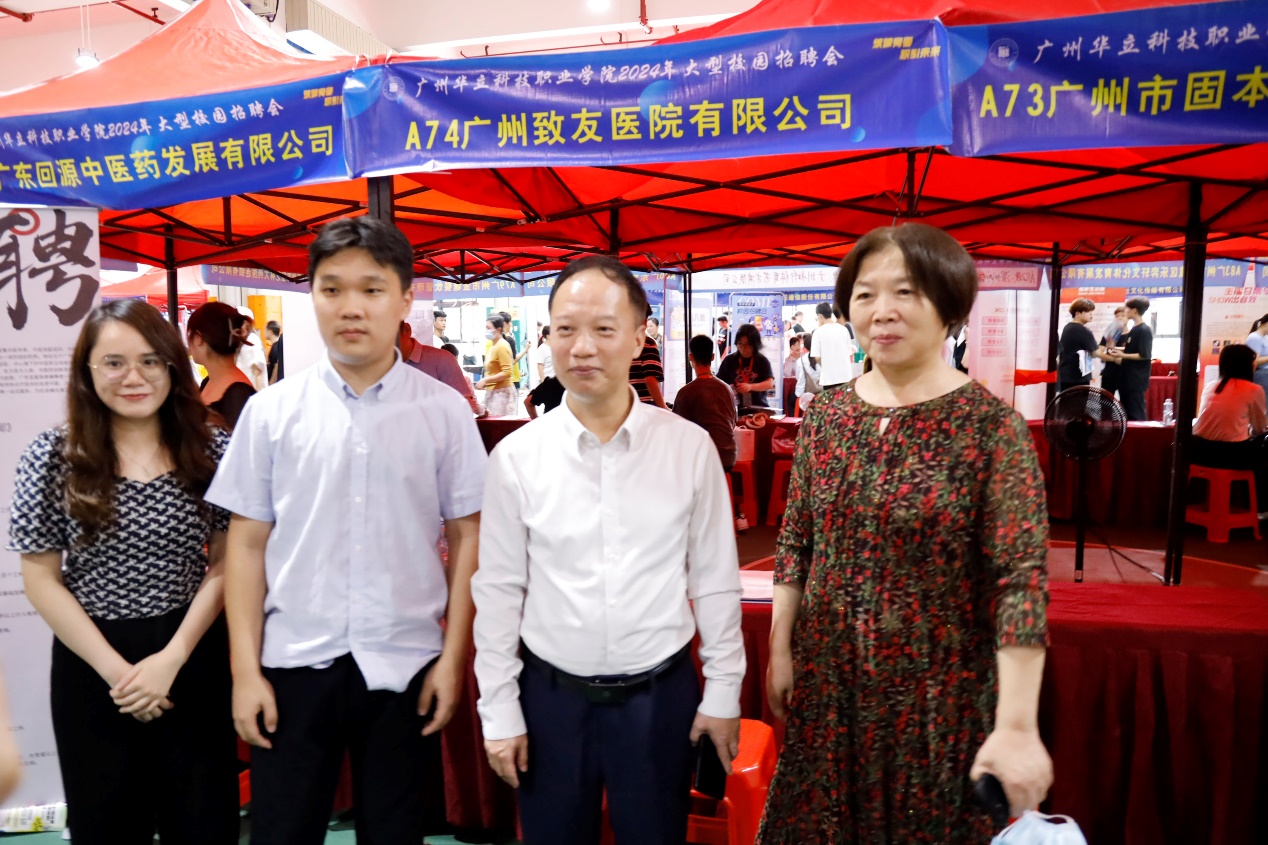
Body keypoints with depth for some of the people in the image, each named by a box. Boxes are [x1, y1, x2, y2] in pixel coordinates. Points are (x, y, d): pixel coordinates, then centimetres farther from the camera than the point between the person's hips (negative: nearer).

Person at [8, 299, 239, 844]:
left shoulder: (213, 450, -4)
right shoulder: (52, 457, -4)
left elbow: (225, 563, -3)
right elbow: (41, 579, -3)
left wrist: (171, 659, -11)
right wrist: (116, 670, -9)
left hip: (195, 660, 0)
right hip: (90, 665, 0)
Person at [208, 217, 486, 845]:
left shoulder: (444, 411, -4)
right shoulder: (272, 411, -2)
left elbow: (466, 537, -1)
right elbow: (248, 542, 1)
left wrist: (453, 657, -3)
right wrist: (245, 669, 0)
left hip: (406, 664, 0)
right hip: (295, 663, 1)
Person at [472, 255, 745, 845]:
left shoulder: (689, 447, -8)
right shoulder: (516, 458, -8)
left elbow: (715, 579, -1)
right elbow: (498, 591, -2)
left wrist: (722, 691, 2)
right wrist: (499, 713, 1)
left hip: (660, 695, 0)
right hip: (551, 697, 1)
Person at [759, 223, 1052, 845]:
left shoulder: (991, 425, -14)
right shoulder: (826, 414, -1)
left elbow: (1021, 579, -17)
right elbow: (794, 543, 5)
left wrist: (1016, 727, -21)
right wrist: (779, 650, 5)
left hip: (938, 692, -3)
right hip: (825, 683, 4)